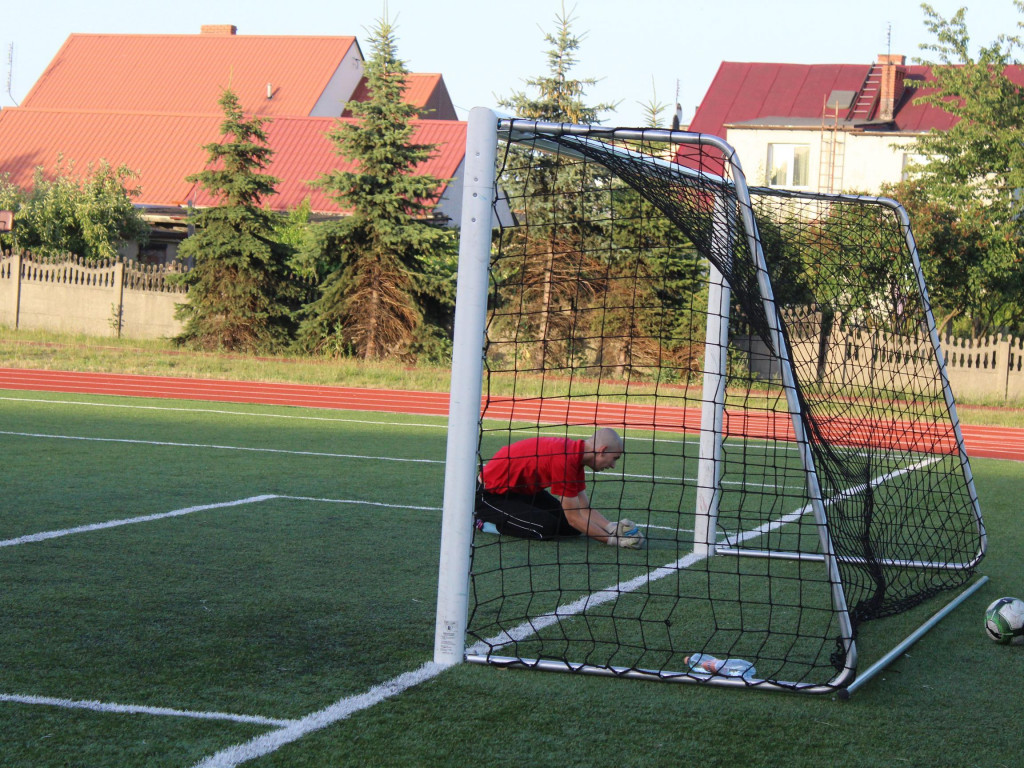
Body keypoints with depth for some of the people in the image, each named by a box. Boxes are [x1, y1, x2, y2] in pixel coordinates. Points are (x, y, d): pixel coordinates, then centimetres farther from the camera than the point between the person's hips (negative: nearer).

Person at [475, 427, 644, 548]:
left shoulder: (575, 454, -2)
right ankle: (483, 521, -6)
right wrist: (613, 540, -24)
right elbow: (574, 517, -27)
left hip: (523, 490, 10)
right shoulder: (565, 460, -32)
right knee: (548, 527, -24)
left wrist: (612, 528, -16)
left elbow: (584, 509, 1)